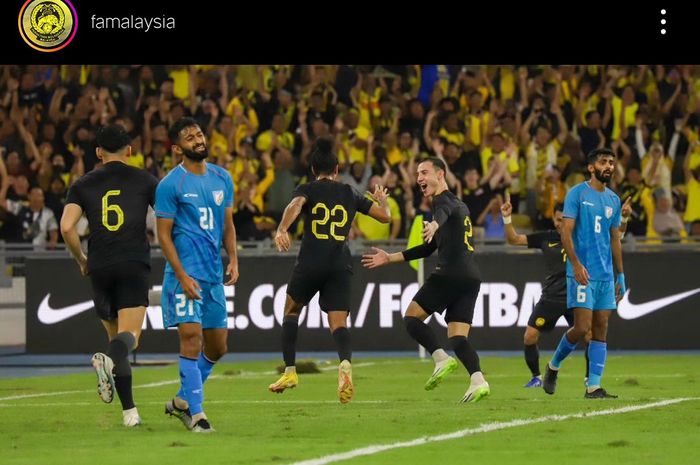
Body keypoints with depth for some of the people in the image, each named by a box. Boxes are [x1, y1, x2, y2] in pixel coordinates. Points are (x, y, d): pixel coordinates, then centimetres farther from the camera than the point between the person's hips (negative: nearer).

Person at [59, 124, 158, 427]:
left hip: (100, 268, 2)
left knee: (115, 335, 13)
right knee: (130, 334, -8)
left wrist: (81, 260, 14)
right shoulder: (144, 180, 8)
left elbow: (67, 227, -1)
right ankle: (109, 361, -44)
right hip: (134, 264, -2)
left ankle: (129, 411, 8)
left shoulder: (83, 185, 10)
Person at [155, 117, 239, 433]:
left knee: (217, 345, 10)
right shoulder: (171, 184, -8)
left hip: (214, 274, 7)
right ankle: (196, 412, -9)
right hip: (186, 273, -7)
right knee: (191, 337, -14)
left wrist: (233, 259, 4)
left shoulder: (222, 178, 11)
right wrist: (182, 275, -16)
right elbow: (164, 234, -8)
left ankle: (183, 400, 26)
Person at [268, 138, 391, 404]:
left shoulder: (307, 190, 6)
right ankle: (345, 363, -36)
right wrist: (382, 200, 41)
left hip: (310, 263, -2)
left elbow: (295, 205, -18)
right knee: (338, 323, -4)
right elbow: (385, 216, 18)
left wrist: (281, 230, -35)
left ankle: (290, 371, 13)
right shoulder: (350, 194, 14)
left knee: (291, 311, 21)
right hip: (341, 266, 2)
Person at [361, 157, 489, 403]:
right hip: (472, 277, 9)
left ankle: (442, 359, -13)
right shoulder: (459, 205, 30)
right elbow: (429, 248, 37)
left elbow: (444, 211, -29)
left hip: (451, 273, -9)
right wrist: (390, 258, 40)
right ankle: (478, 381, -20)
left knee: (412, 317, 3)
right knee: (458, 338, 1)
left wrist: (434, 224, -53)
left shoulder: (443, 200, 0)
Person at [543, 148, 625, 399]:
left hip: (606, 275, 6)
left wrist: (621, 275, 16)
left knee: (601, 330, 2)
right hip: (582, 273, -6)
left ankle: (593, 386, 3)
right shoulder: (577, 193, -4)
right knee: (583, 327, -11)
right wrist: (576, 265, -21)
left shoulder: (613, 200, 14)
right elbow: (566, 232, -10)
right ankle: (554, 366, 14)